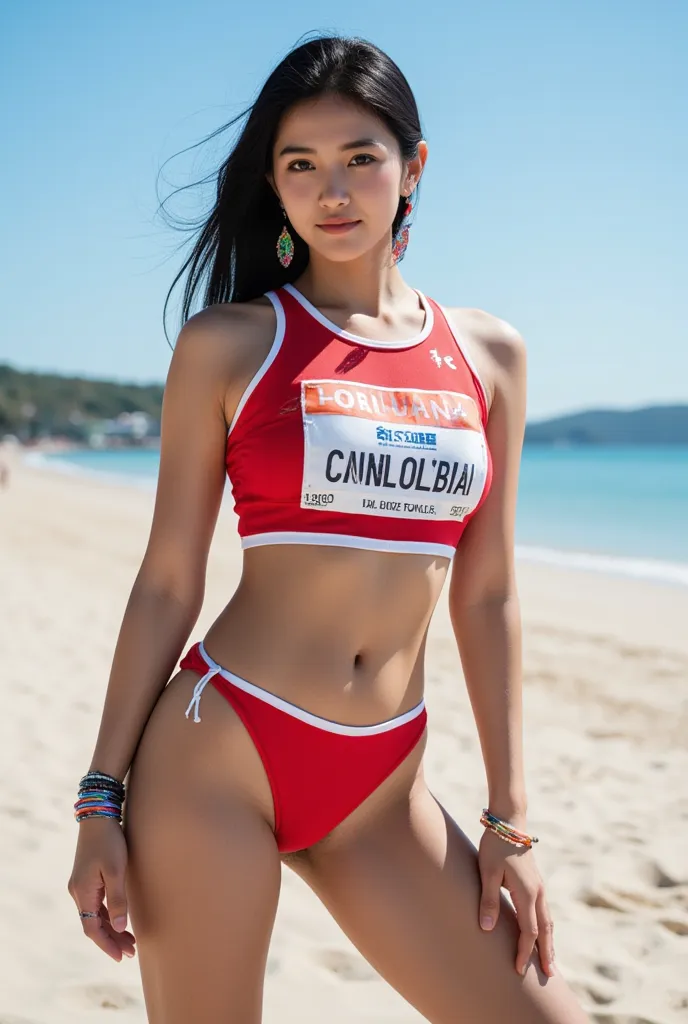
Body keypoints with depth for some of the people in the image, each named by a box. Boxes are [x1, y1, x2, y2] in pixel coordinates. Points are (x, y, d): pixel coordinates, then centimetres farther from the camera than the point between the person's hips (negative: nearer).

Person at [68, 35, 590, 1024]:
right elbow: (167, 583, -1)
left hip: (380, 788, 4)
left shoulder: (490, 355, 7)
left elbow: (487, 596, 8)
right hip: (217, 755, -3)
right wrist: (103, 798, -2)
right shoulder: (226, 344, -1)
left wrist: (509, 819, 6)